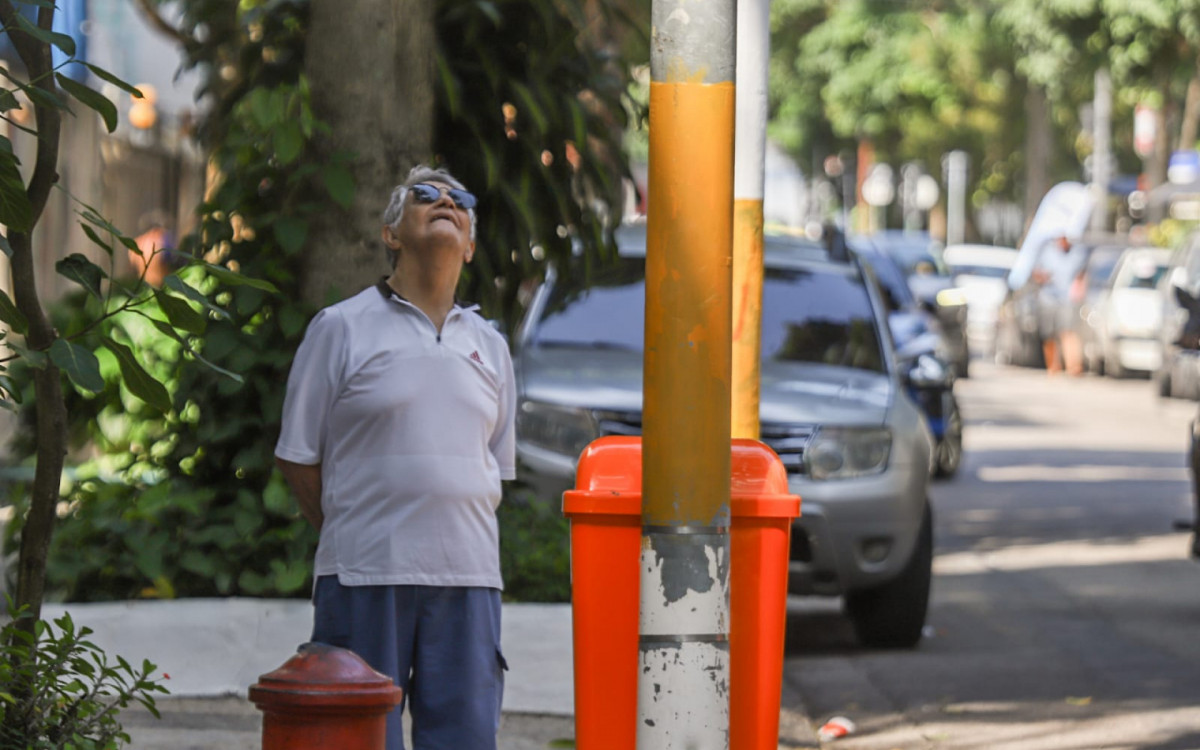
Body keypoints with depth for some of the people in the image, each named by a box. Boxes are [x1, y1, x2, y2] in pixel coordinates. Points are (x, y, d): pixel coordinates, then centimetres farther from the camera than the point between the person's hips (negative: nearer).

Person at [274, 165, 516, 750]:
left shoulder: (488, 345, 16)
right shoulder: (341, 328, 3)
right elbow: (298, 456, 4)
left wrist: (456, 537, 10)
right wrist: (349, 537, 3)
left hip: (467, 575, 4)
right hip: (365, 572, -4)